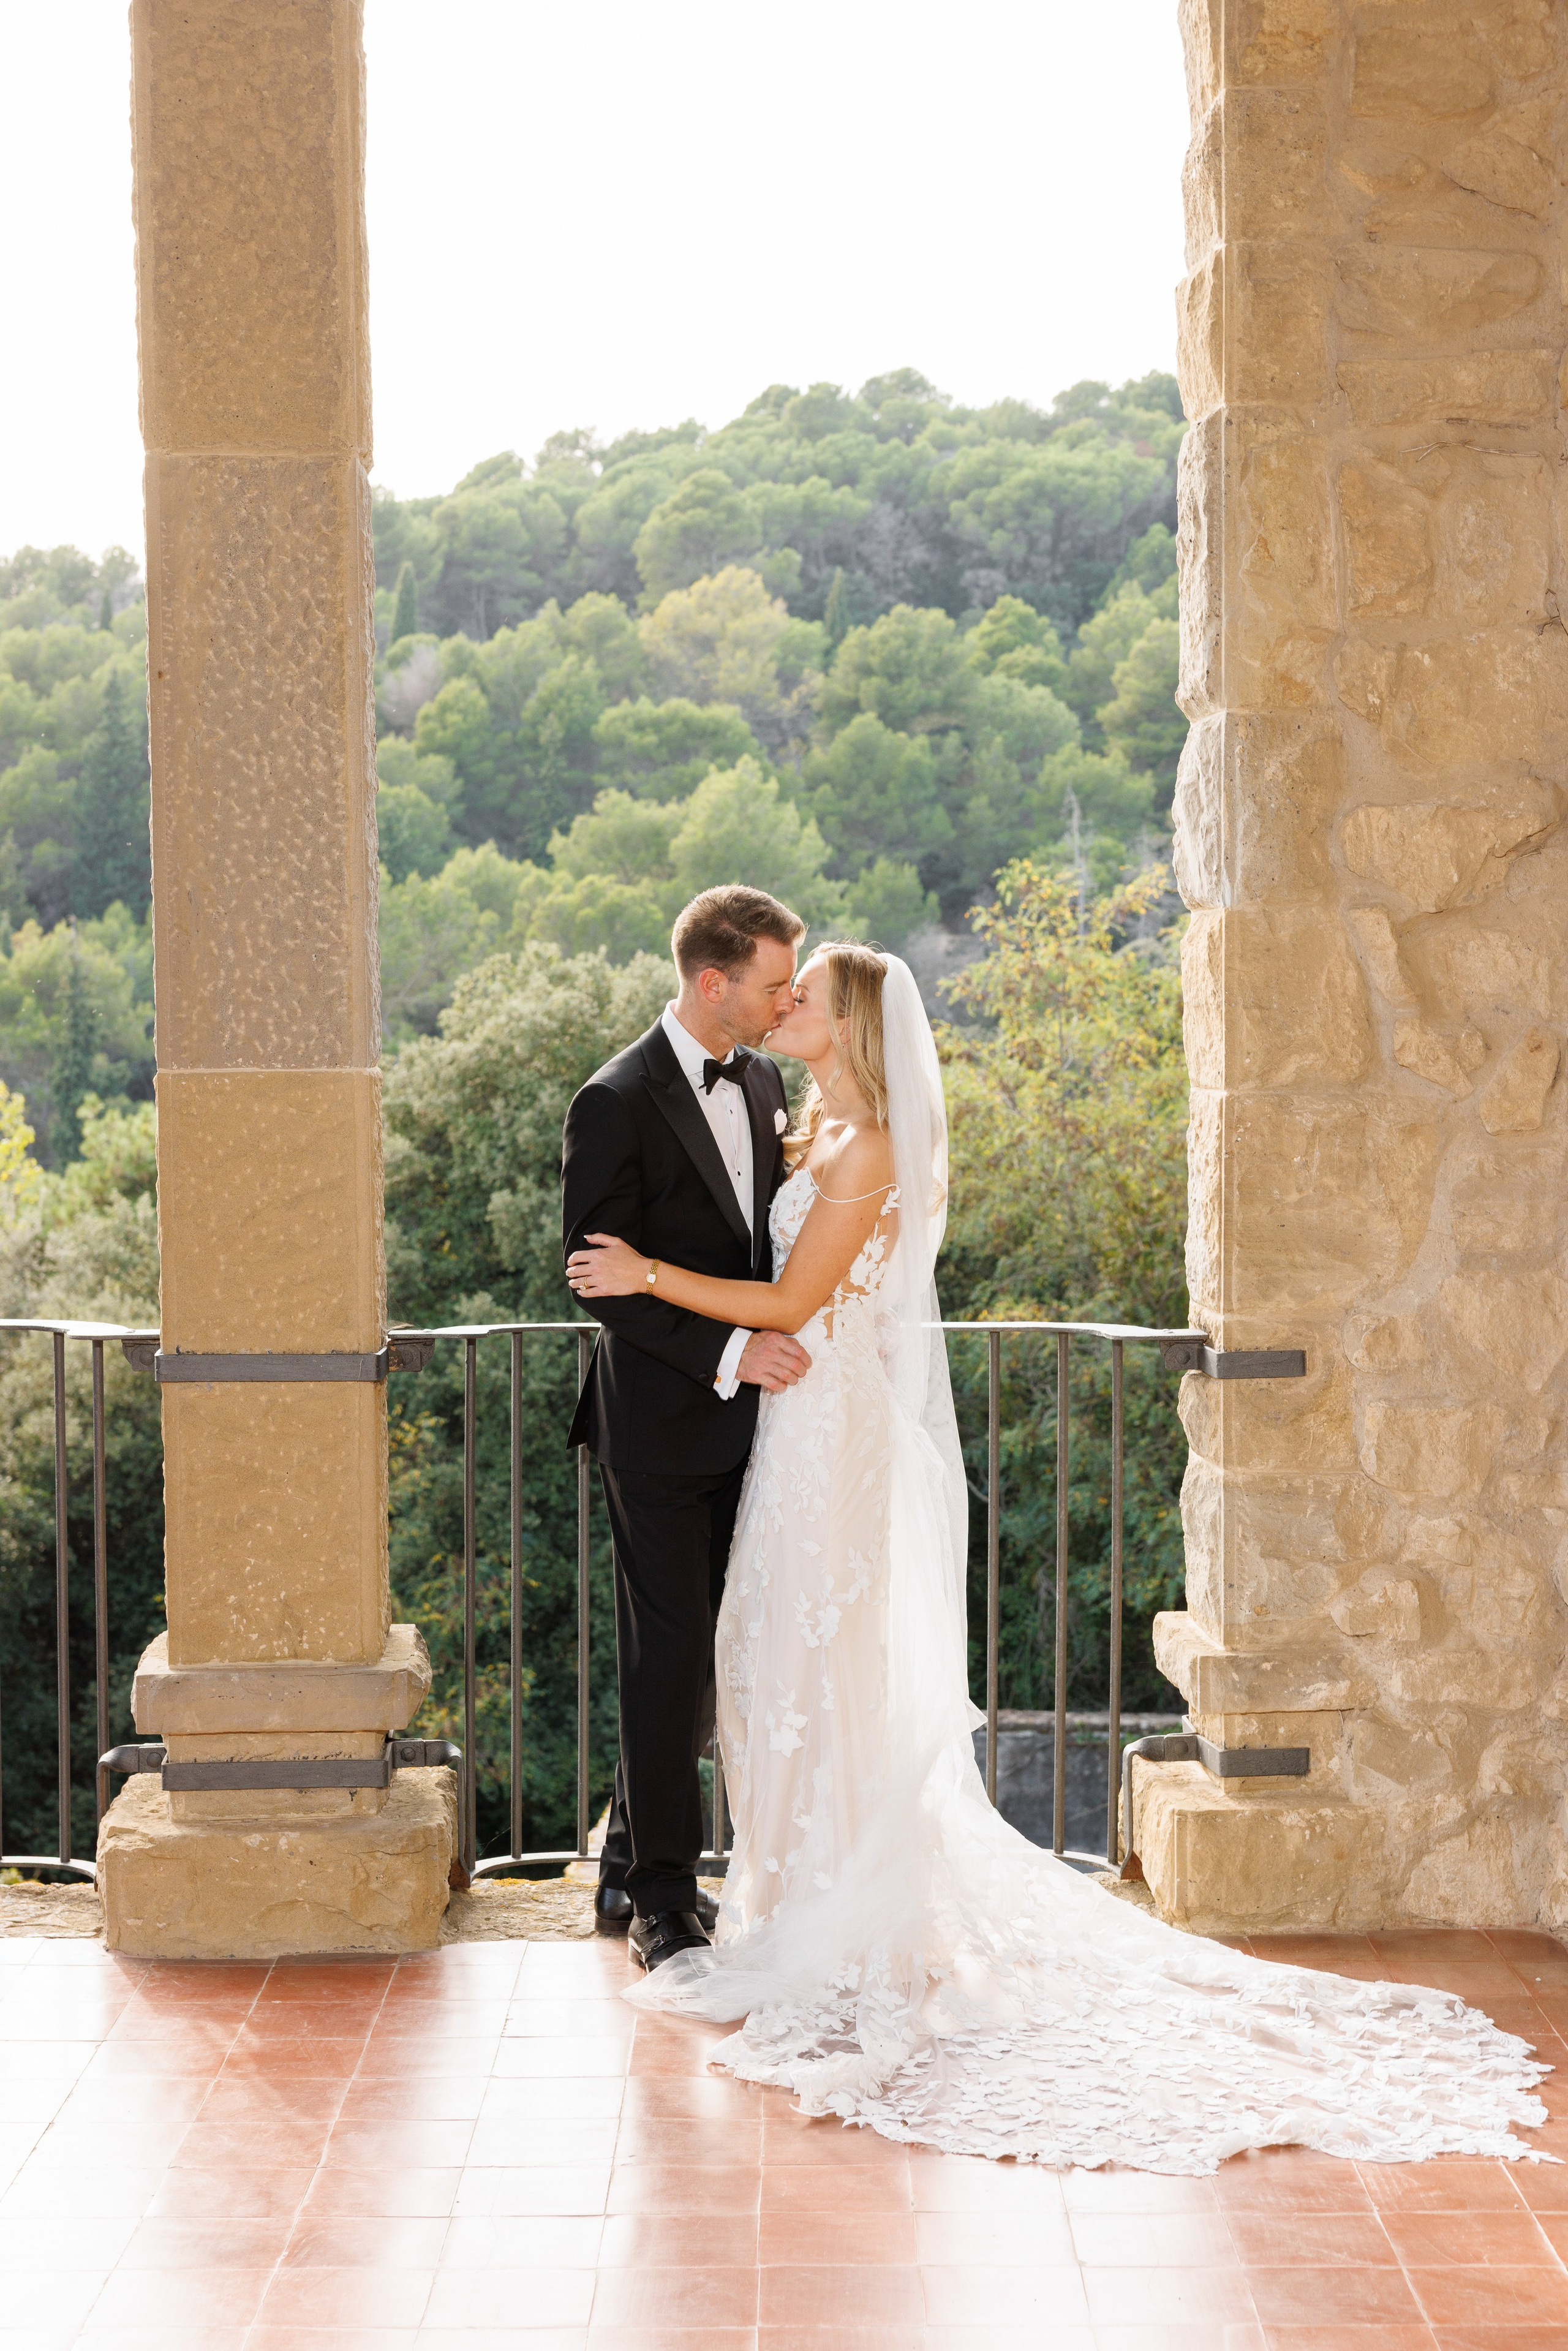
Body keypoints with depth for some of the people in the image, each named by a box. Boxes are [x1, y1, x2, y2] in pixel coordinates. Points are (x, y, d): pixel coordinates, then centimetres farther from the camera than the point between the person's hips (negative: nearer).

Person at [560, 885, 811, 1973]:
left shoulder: (761, 1080, 9)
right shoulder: (618, 1102, -14)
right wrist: (729, 1351, -23)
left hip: (740, 1418, 7)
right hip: (661, 1423, -7)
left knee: (701, 1655, 13)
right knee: (671, 1657, -2)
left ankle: (630, 1871, 26)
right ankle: (662, 1895, 10)